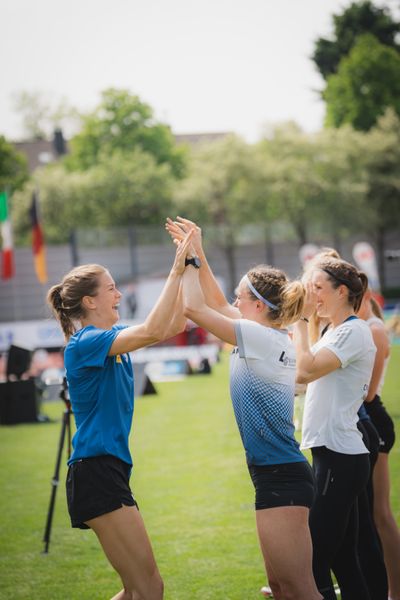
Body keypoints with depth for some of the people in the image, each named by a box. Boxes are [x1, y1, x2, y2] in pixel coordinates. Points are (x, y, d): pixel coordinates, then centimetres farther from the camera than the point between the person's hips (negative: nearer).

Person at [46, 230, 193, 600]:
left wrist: (186, 269, 5)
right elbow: (152, 331, -26)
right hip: (96, 472, -10)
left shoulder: (112, 338, 14)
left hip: (110, 471, 10)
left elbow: (174, 325, 14)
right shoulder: (86, 343, -12)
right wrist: (176, 270, -23)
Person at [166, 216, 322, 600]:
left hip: (280, 479, -10)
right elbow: (218, 306, 22)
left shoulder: (262, 337, -14)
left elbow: (193, 308, -14)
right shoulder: (274, 337, 11)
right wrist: (198, 256, 19)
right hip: (276, 474, 10)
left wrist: (190, 261, -1)